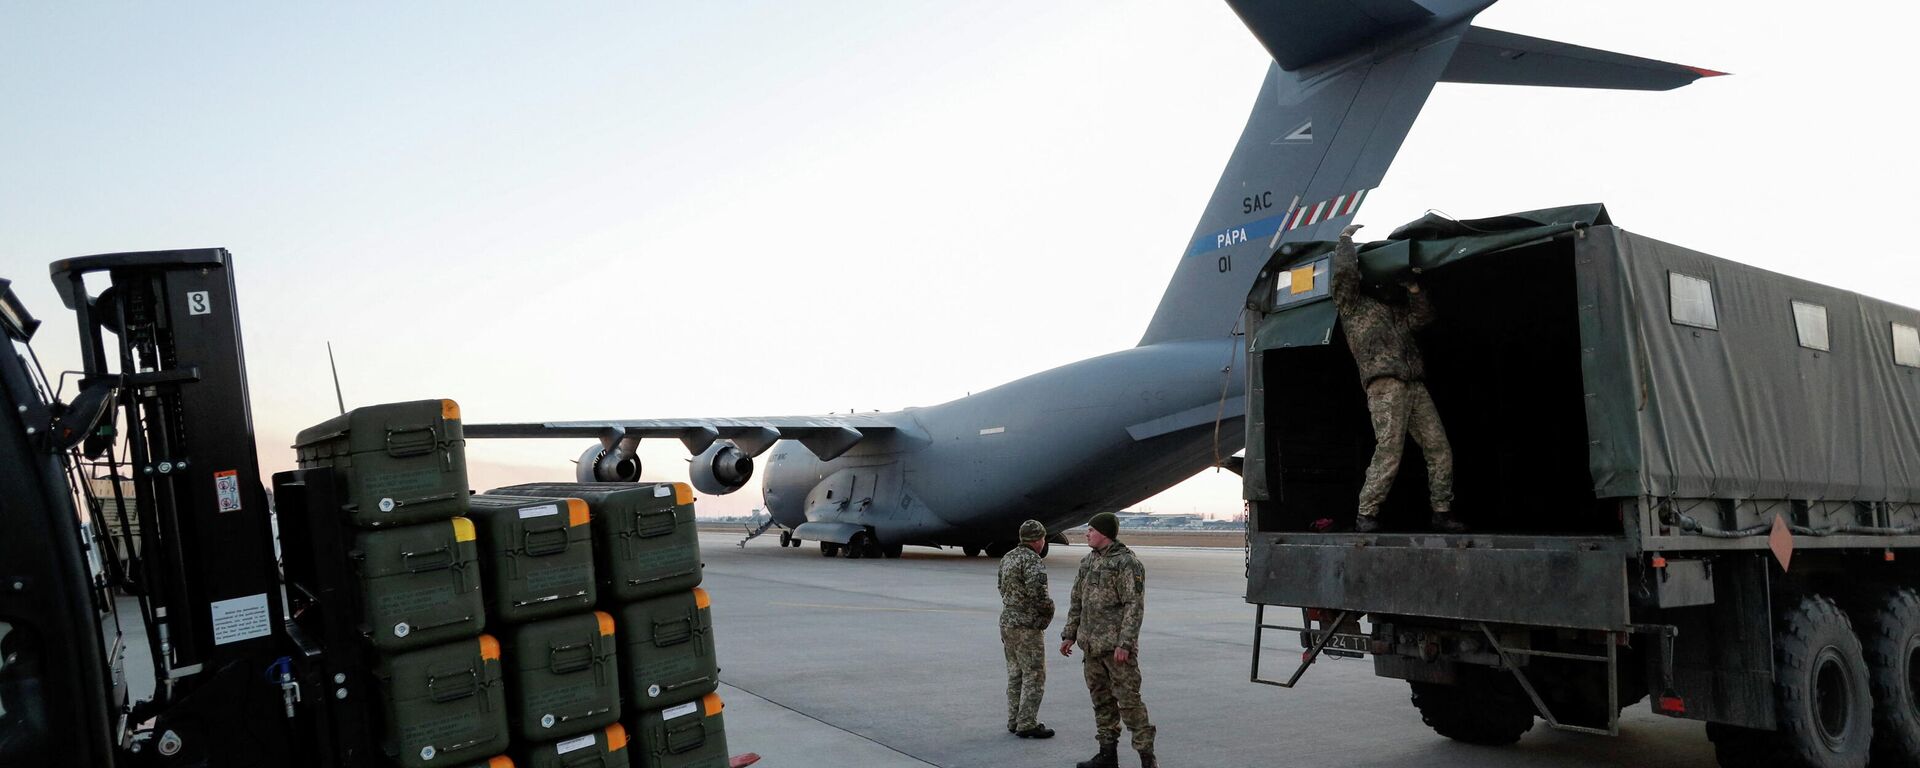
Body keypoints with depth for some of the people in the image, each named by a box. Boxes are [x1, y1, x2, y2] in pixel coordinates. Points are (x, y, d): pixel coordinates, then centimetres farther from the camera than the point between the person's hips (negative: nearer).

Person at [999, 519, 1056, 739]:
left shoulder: (1007, 558, 11)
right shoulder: (1032, 561, -16)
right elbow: (1037, 591, -27)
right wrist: (1049, 610, -11)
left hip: (1007, 621, 9)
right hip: (1027, 625, -9)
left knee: (1015, 675, 15)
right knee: (1034, 676, -2)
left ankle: (1014, 721, 20)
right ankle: (1027, 724, -2)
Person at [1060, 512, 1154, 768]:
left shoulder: (1127, 562, -11)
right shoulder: (1088, 561, 13)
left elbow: (1135, 605, -16)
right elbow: (1077, 601, 19)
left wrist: (1125, 643, -20)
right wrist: (1070, 634, 14)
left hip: (1116, 645, -8)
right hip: (1092, 645, 8)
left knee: (1128, 700, -7)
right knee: (1101, 700, 13)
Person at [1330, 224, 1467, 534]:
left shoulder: (1391, 308, 32)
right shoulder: (1350, 302, 9)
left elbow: (1422, 316, 30)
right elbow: (1344, 269, -6)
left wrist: (1412, 288, 19)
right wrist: (1347, 238, 9)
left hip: (1415, 386, 8)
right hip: (1384, 383, -7)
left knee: (1440, 449, 2)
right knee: (1389, 451, -18)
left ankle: (1442, 514, 8)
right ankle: (1366, 517, -14)